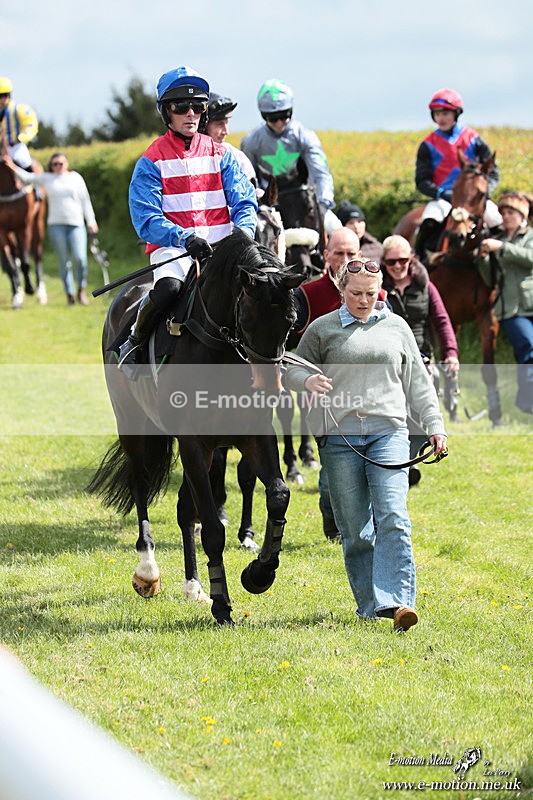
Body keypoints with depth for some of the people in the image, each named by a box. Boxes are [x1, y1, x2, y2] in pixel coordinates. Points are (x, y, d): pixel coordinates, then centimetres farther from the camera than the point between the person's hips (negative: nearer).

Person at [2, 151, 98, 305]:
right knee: (64, 262, 1)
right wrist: (14, 167, -6)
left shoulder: (76, 178, 9)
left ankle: (81, 289, 7)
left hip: (76, 224, -1)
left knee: (80, 258, -13)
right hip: (56, 225, 1)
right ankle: (69, 294, 10)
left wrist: (91, 221, 6)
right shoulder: (47, 179, 10)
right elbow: (27, 177, 9)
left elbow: (85, 201, 11)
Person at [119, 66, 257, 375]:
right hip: (172, 248, -3)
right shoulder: (152, 162, 2)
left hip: (221, 247, 3)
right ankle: (134, 342, -7)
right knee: (168, 288, -36)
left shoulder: (221, 155, 13)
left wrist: (242, 232, -16)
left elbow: (245, 202, 7)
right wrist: (185, 238, -24)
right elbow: (147, 220, -7)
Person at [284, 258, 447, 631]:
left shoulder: (396, 327, 14)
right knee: (355, 528, 1)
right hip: (340, 436, 0)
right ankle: (369, 604, 10)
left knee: (392, 517, -14)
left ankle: (396, 600, -19)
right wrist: (308, 380, -11)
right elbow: (293, 370, 12)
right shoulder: (323, 328, 8)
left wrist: (435, 425, 11)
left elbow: (418, 380, 17)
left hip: (388, 432, 0)